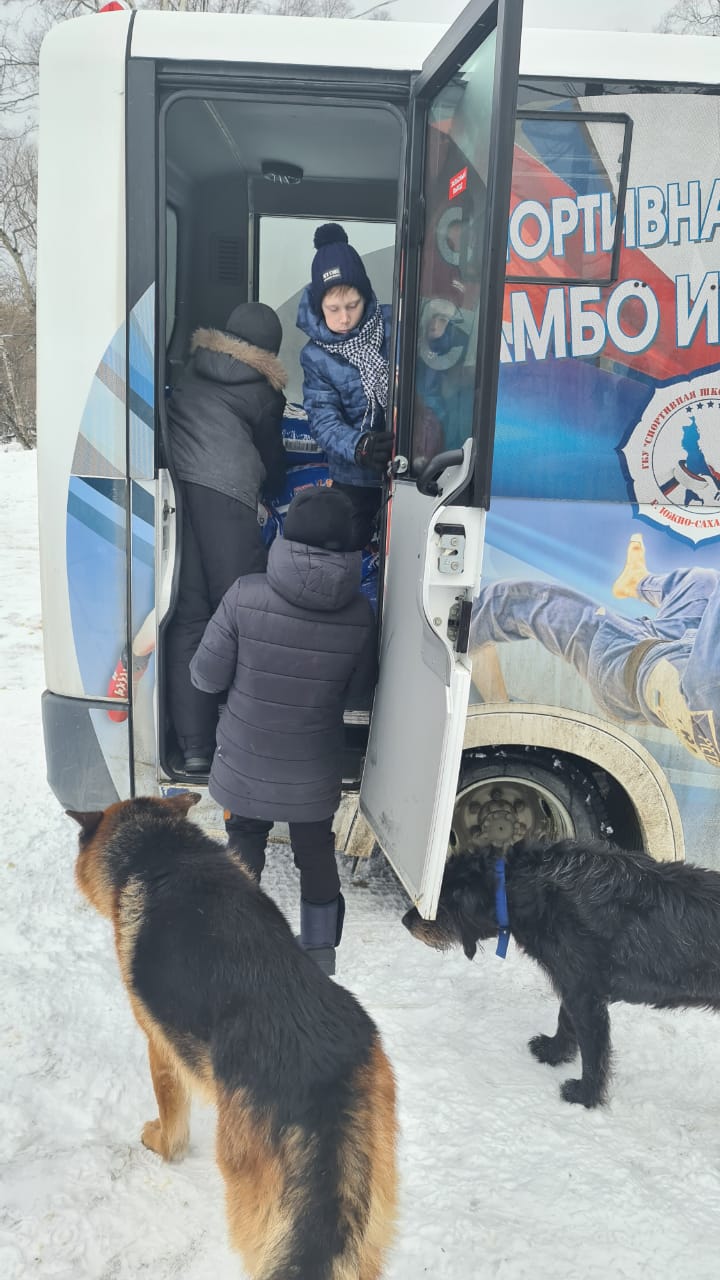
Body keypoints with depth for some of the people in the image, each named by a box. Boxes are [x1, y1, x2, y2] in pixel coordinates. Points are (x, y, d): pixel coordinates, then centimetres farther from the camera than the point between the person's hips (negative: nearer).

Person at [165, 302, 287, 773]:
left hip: (172, 484, 4)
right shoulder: (265, 392, 14)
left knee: (188, 618, 4)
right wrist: (275, 490, 45)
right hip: (223, 492, -4)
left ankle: (195, 747, 4)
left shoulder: (193, 368, 24)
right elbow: (272, 458, 23)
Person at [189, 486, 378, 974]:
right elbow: (360, 695, -4)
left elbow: (207, 677, -14)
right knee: (316, 853, 23)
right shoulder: (360, 612, -16)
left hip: (245, 765, -1)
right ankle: (320, 951, 37)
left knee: (244, 849, 21)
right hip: (314, 770, 1)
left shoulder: (246, 596, -23)